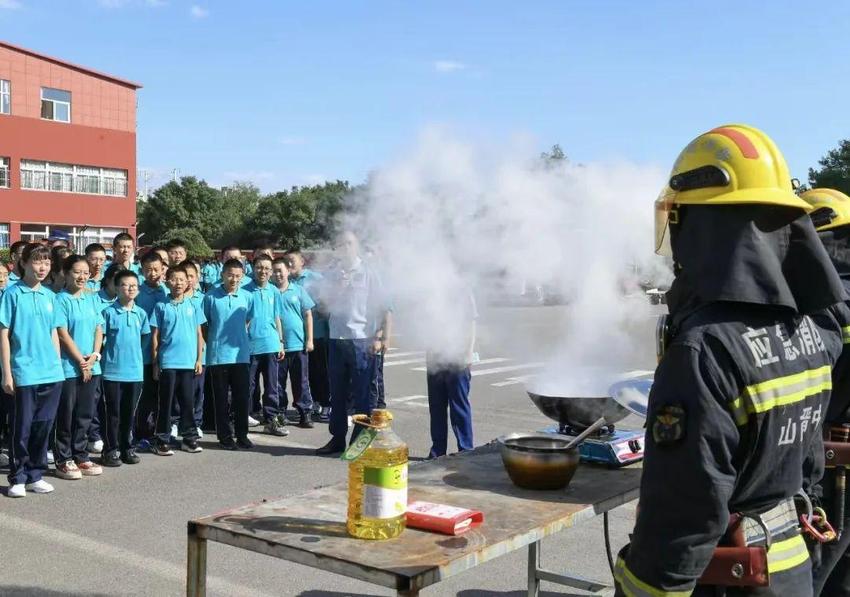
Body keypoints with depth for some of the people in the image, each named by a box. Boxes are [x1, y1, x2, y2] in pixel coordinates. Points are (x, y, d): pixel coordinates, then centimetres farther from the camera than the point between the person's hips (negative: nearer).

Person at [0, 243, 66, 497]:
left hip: (52, 373, 5)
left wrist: (58, 365, 11)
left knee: (43, 426, 10)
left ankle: (35, 475, 22)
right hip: (24, 373, -5)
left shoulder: (49, 295, 10)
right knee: (22, 427, 3)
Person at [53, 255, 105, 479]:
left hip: (92, 367, 5)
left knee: (85, 415, 11)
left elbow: (99, 330, 8)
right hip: (68, 367, -5)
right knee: (66, 416, 3)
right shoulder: (61, 300, -7)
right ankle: (63, 460, 11)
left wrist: (94, 355, -7)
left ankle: (80, 456, 21)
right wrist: (81, 361, -11)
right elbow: (63, 335, -11)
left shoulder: (93, 299, 10)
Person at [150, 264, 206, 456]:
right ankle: (163, 441, 11)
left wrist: (199, 359, 4)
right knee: (166, 402, 4)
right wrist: (155, 363, 0)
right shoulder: (161, 307, 1)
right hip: (167, 362, -2)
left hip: (189, 362, 2)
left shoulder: (193, 306, 6)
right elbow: (155, 336, 3)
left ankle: (189, 438, 18)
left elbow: (199, 334, 9)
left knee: (188, 402, 8)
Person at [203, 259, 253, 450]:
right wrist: (211, 342, 3)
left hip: (241, 354, 2)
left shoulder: (247, 297, 3)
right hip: (217, 355, -2)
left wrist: (240, 338, 12)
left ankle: (242, 435, 17)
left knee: (242, 397, 6)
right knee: (222, 398, 6)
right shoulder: (211, 296, -5)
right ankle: (225, 436, 15)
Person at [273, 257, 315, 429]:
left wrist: (309, 339, -1)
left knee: (301, 382, 4)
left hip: (298, 344, 0)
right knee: (278, 382, 7)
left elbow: (308, 315, 6)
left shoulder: (299, 290, 6)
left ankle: (305, 414, 10)